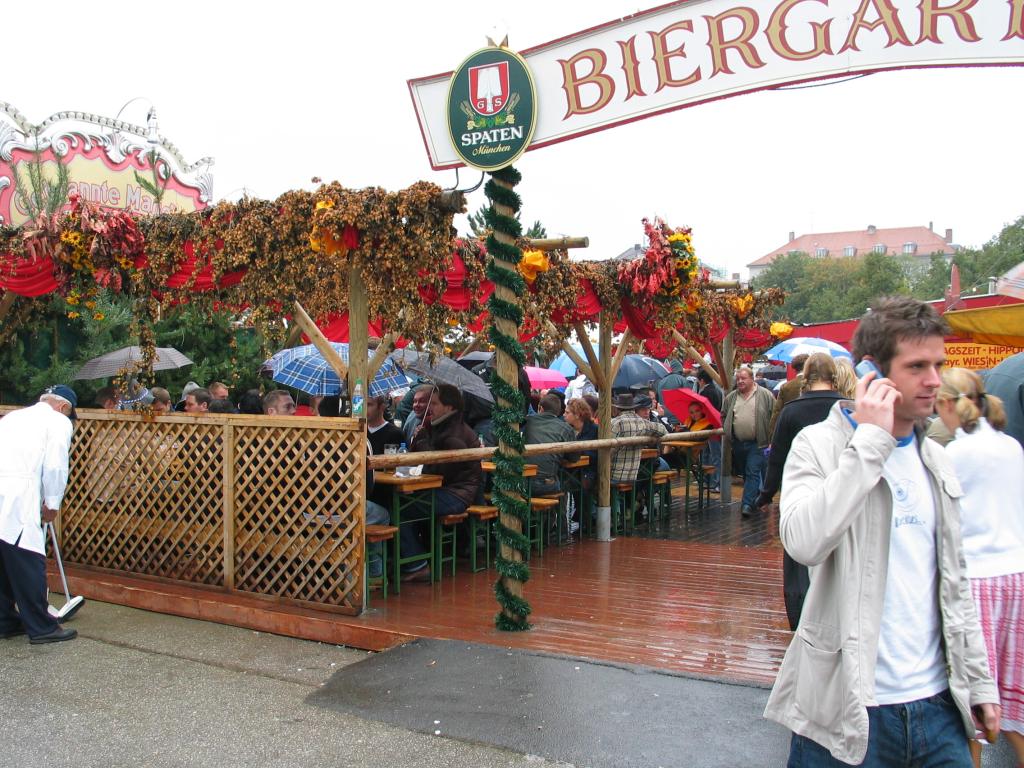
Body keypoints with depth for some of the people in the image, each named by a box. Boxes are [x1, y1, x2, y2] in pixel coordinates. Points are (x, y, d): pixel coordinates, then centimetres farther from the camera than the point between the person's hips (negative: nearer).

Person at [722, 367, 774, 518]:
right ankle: (756, 496, 32)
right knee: (745, 473, 15)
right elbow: (724, 416, 20)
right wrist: (727, 431, 7)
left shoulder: (765, 395, -3)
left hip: (757, 443, -5)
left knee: (753, 473, -10)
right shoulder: (730, 397, 10)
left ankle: (748, 504, -12)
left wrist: (771, 438, -7)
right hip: (737, 443, 5)